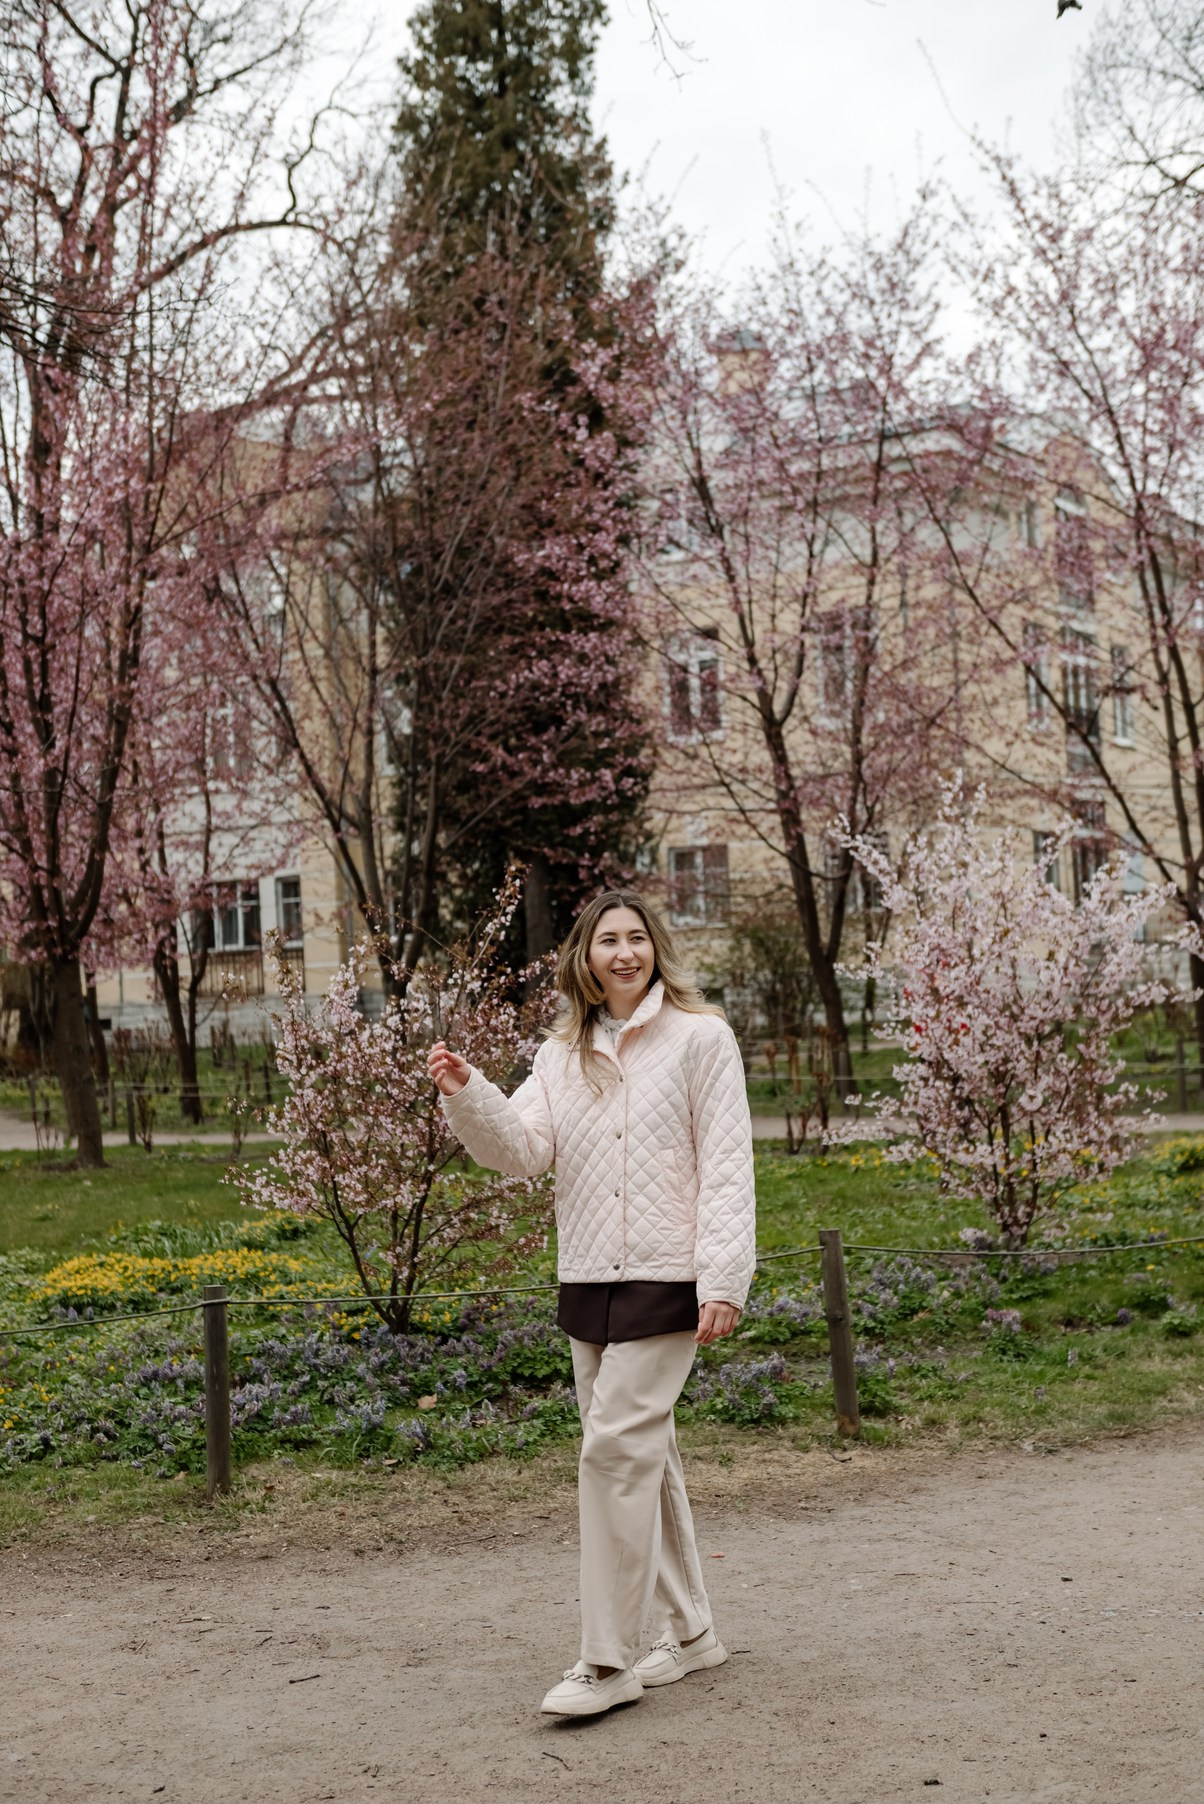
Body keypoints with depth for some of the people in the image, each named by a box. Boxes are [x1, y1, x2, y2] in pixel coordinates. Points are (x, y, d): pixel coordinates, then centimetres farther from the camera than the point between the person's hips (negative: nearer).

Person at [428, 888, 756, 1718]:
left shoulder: (701, 1037, -3)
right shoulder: (564, 1053, 13)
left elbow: (726, 1168, -7)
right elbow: (524, 1148, 0)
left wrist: (723, 1284, -14)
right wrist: (467, 1093, -18)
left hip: (666, 1277, -6)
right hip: (588, 1279, 6)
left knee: (617, 1448, -12)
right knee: (643, 1453, 13)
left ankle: (608, 1662, -4)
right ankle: (690, 1630, 27)